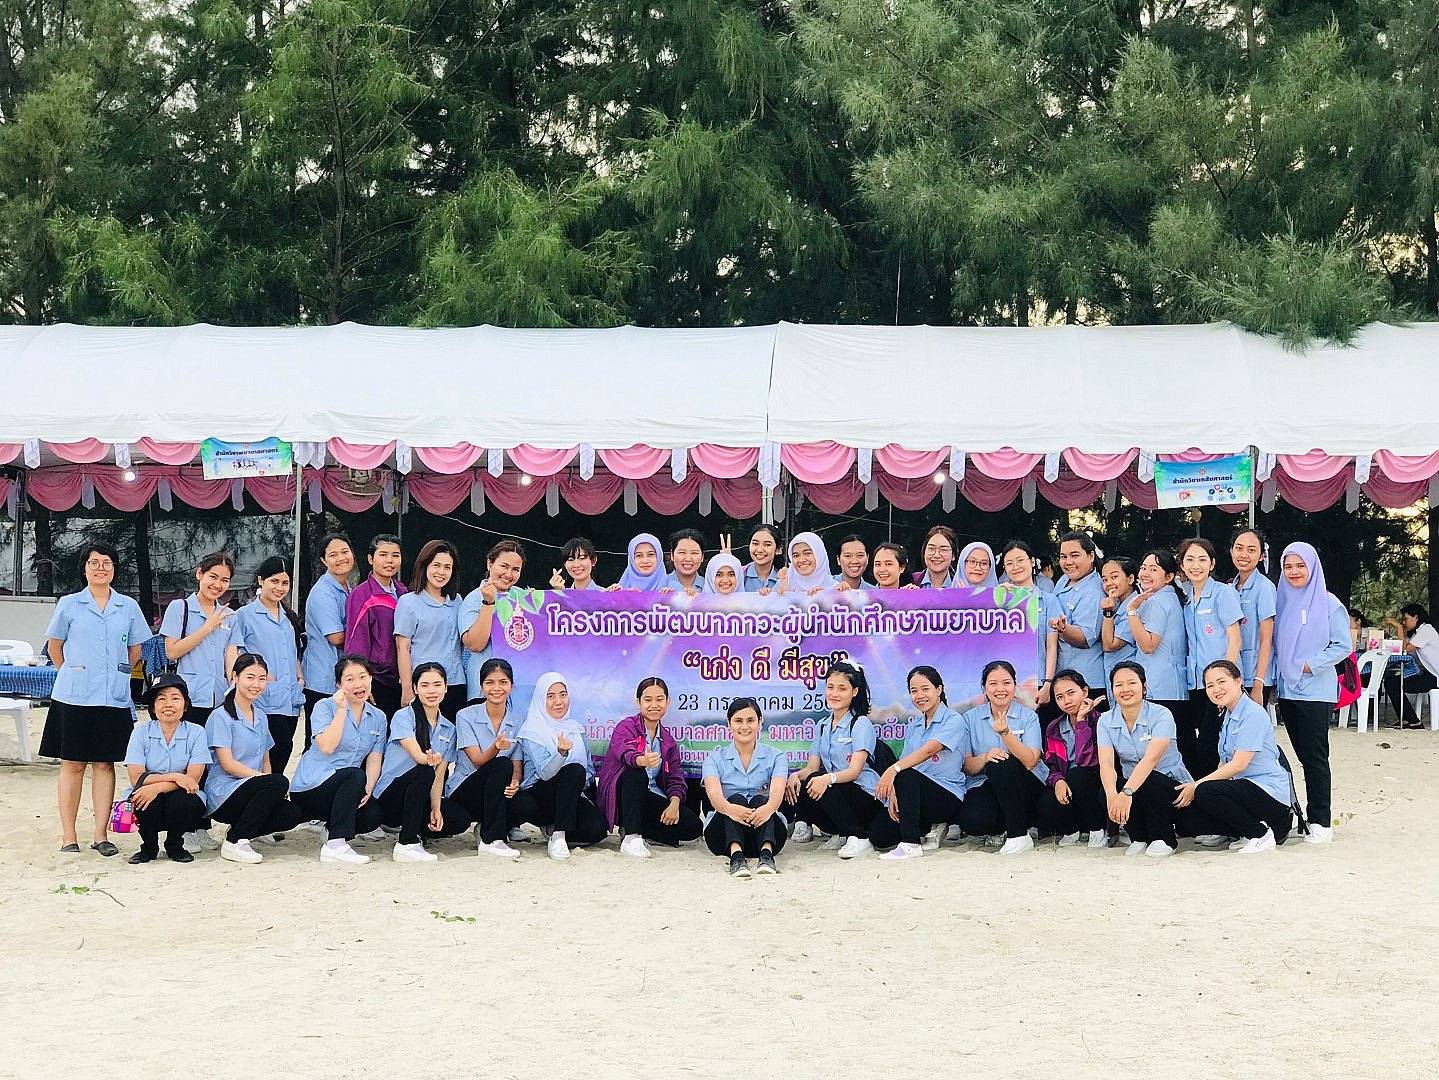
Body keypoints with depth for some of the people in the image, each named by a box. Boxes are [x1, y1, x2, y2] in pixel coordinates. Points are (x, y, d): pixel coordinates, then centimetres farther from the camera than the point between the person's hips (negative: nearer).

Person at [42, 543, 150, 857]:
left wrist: (118, 675, 12)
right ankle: (68, 836, 7)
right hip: (74, 698, -1)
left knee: (104, 763, 4)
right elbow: (55, 646, 11)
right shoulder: (69, 604, 3)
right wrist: (72, 675, 11)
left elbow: (136, 650, 16)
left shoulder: (128, 607, 8)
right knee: (72, 763, 2)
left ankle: (101, 835, 8)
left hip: (114, 698, 1)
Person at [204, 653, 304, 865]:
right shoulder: (221, 716, -4)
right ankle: (234, 842, -19)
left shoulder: (261, 716, 19)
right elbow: (227, 764, -12)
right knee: (278, 782, -31)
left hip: (250, 789, 6)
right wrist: (262, 777, -20)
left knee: (293, 814, -23)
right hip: (222, 793, -6)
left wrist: (269, 779, -1)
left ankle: (239, 830, 2)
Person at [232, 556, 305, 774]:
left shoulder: (289, 617, 21)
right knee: (283, 745, -17)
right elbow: (232, 651, -7)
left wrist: (300, 676, 14)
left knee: (284, 747, 6)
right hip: (266, 697, -7)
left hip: (291, 697, 7)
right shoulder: (245, 615, 1)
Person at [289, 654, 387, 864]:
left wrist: (369, 786, -18)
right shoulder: (326, 707, -4)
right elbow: (327, 747, -18)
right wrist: (342, 710, -19)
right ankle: (335, 845, -35)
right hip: (310, 787, -5)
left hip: (346, 787, 5)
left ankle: (330, 823, 6)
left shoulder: (378, 717, 11)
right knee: (355, 776, -34)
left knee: (373, 815, -25)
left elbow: (375, 758, 1)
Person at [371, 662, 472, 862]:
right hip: (389, 797, -5)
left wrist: (436, 808, -13)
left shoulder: (448, 729, 9)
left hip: (421, 798, 5)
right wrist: (429, 760, -47)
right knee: (424, 772, -35)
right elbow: (416, 754, -23)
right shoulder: (403, 717, -7)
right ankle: (407, 844, -29)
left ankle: (416, 831, 7)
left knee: (461, 819, -21)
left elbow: (440, 775, 3)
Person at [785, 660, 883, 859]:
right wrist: (796, 776, -16)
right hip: (837, 793, 6)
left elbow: (855, 771, -17)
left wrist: (828, 778, -38)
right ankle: (839, 833, -2)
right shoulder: (822, 725, 16)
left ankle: (859, 837, -20)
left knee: (816, 781, -30)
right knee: (794, 787, -18)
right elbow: (812, 767, 8)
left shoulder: (861, 723, -6)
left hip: (867, 799, -6)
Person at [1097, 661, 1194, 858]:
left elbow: (1151, 759, -31)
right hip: (1131, 784, 4)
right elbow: (1106, 763, -18)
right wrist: (1112, 795, -40)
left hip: (1173, 787, -4)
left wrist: (1127, 793, -46)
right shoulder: (1106, 721, -3)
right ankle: (1140, 837, 1)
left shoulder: (1161, 715, -16)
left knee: (1147, 782, -36)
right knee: (1105, 793, -27)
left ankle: (1166, 839, -9)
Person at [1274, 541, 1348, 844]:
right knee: (1303, 755, 9)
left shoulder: (1328, 603, -4)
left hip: (1316, 691, -5)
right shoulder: (1282, 602, 11)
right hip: (1287, 691, 5)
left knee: (1315, 756, -6)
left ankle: (1321, 822, -2)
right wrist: (1276, 679, 7)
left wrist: (1310, 665, -13)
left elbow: (1342, 646, -7)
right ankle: (1314, 815, 15)